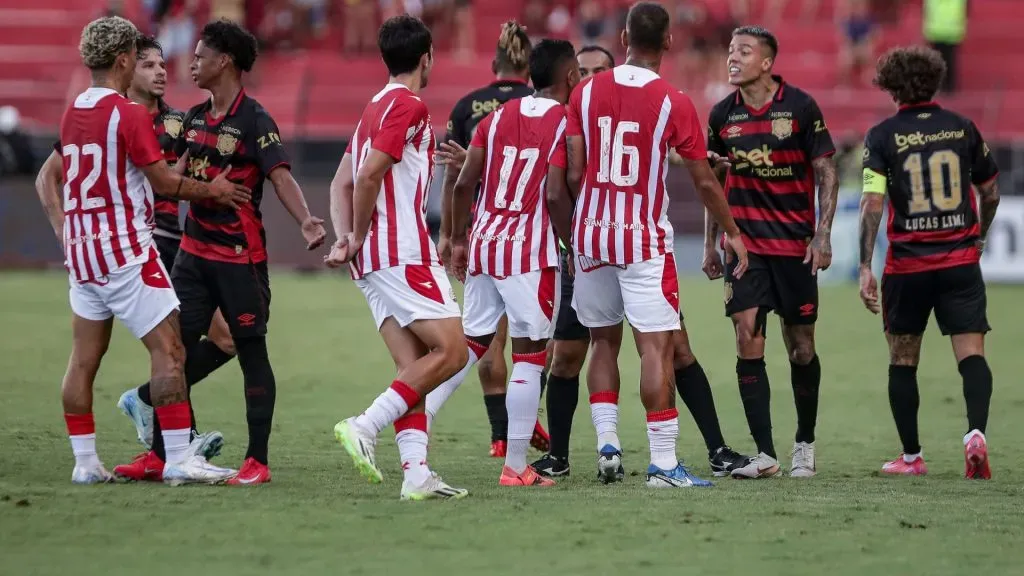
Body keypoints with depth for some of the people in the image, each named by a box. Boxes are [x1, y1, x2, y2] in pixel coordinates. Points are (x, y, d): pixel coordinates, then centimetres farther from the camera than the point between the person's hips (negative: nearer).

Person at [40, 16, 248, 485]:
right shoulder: (129, 115, -14)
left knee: (84, 359, 8)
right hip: (126, 252, -8)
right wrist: (212, 190, 3)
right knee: (168, 350, -5)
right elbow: (164, 182, -10)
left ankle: (85, 463, 10)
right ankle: (179, 460, -9)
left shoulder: (72, 115, 8)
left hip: (82, 252, 8)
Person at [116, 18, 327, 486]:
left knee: (251, 352, -1)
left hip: (240, 256, -7)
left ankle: (258, 461, 3)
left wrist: (305, 220, -38)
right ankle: (162, 454, 12)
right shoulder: (195, 118, 10)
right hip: (194, 250, 7)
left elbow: (281, 177, -22)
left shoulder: (254, 121, -12)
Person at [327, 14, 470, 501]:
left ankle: (416, 472, -7)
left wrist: (346, 240, 6)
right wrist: (359, 238, -6)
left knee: (413, 367, 3)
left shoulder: (374, 109, 21)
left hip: (373, 260, 9)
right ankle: (365, 427, -19)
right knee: (450, 351, -10)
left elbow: (343, 183, 18)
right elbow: (369, 174, -17)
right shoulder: (409, 106, -8)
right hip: (405, 253, -9)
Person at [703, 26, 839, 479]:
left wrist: (823, 236, -10)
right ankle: (764, 455, -5)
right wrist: (710, 244, 12)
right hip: (744, 245, 2)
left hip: (795, 246, -2)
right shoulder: (723, 114, 3)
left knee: (801, 349, 4)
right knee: (748, 344, -9)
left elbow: (826, 173, -3)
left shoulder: (800, 107, -7)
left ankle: (805, 445, 22)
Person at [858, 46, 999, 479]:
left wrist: (865, 269, -12)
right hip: (960, 262, 1)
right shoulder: (962, 128, 5)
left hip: (907, 266, -1)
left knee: (903, 360, 13)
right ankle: (976, 432, -27)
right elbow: (991, 193, 13)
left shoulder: (882, 136, -4)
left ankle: (911, 456, 17)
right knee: (971, 353, -3)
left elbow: (872, 203, -13)